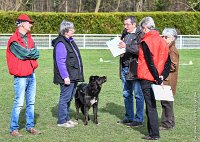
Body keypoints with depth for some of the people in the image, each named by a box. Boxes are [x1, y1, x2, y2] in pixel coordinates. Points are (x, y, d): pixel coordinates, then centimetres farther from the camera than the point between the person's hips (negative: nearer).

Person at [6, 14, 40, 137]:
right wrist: (32, 53, -2)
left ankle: (30, 126, 19)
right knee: (19, 103, -6)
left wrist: (28, 53, -10)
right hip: (21, 76, -7)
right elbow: (24, 53, -19)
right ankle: (14, 129, 1)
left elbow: (36, 54, 5)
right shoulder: (14, 40, -10)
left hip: (31, 74, 7)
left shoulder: (29, 38, 14)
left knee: (31, 102, 11)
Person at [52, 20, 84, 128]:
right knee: (65, 98, -5)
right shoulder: (60, 44, -16)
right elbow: (60, 62, -21)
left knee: (69, 98, 16)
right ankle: (61, 121, 2)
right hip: (67, 78, -10)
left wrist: (77, 75, 24)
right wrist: (65, 77, -24)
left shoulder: (70, 41, 15)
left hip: (73, 76, 10)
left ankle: (66, 118, 24)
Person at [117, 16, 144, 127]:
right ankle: (129, 117, 25)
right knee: (126, 94, 14)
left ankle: (139, 119, 6)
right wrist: (118, 47, 5)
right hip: (124, 67, 8)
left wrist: (126, 47, -23)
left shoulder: (140, 35, -10)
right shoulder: (125, 34, 15)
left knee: (138, 95, 0)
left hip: (135, 68, -8)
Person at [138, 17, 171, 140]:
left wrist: (157, 78, -14)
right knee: (152, 105, 16)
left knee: (150, 106, -2)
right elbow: (168, 61, 8)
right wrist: (161, 77, 1)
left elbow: (150, 63, -18)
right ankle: (152, 131, 23)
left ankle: (154, 134, 0)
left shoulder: (146, 42, -14)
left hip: (147, 78, -7)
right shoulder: (162, 41, 9)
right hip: (156, 79, 7)